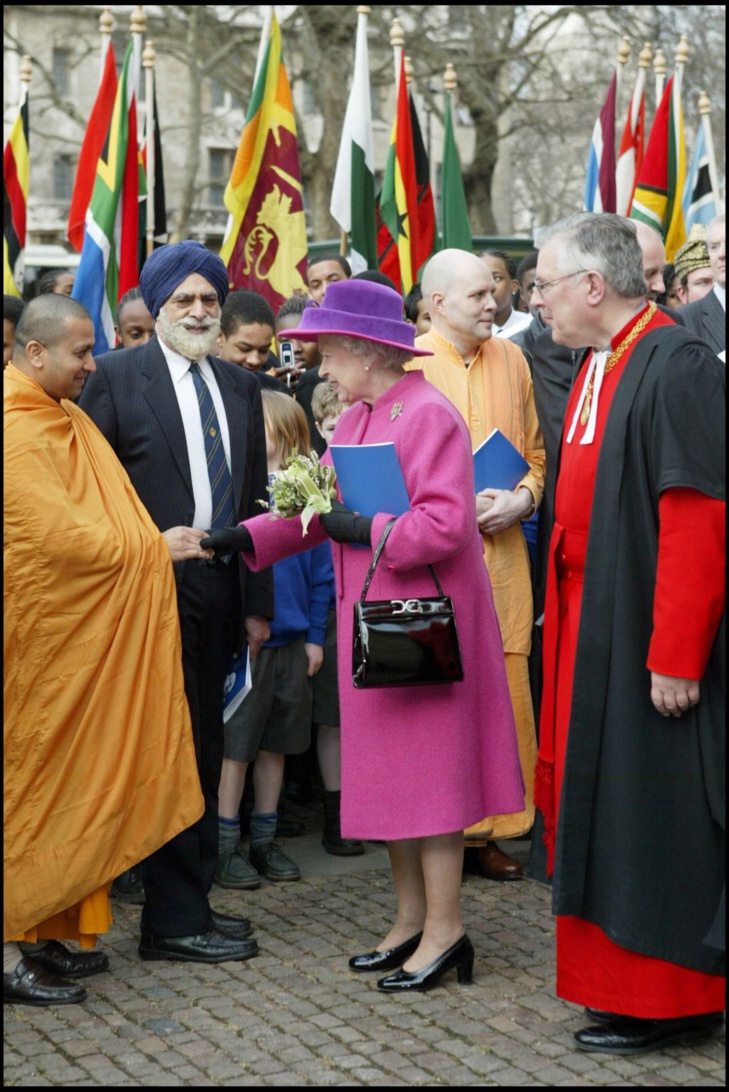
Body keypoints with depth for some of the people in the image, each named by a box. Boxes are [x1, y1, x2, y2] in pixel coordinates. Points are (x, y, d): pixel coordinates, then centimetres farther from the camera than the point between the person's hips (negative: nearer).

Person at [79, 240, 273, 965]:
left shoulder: (240, 387, 14)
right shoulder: (116, 376, -3)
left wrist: (257, 602, 14)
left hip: (217, 598, 6)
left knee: (203, 752, 13)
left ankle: (193, 900, 22)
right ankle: (172, 920, 3)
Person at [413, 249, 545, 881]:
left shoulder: (510, 359, 11)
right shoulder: (406, 365, -3)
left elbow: (534, 452, 17)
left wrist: (524, 497, -3)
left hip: (502, 551, 4)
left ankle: (490, 832, 11)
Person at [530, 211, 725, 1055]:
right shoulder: (598, 367, 11)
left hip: (641, 637, -9)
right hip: (590, 630, 9)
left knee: (649, 815, -1)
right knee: (600, 803, 14)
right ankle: (620, 979, 25)